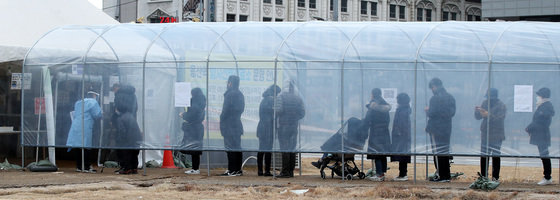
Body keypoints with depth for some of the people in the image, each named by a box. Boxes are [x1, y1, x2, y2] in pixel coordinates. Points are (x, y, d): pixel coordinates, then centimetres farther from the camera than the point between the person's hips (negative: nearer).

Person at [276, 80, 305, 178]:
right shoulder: (298, 98, 8)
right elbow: (302, 113, 6)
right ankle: (291, 171, 11)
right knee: (292, 149, 10)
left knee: (285, 149, -6)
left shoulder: (281, 96, -6)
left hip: (283, 126, -5)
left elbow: (279, 110, -16)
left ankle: (285, 171, -9)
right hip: (294, 126, 5)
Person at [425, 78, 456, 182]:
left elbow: (431, 113, -18)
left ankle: (441, 176, -4)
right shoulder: (450, 97, 8)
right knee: (445, 151, 14)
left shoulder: (435, 98, -16)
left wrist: (427, 110, 4)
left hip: (436, 129, -7)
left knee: (438, 152, -2)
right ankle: (447, 175, 16)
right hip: (447, 128, 7)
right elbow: (452, 112, 13)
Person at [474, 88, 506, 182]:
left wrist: (489, 115, -32)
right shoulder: (485, 103, 10)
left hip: (496, 135, -5)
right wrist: (477, 111, -10)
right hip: (485, 134, 5)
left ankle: (495, 177, 4)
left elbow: (499, 118, -20)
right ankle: (483, 176, 10)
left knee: (496, 156, -2)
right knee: (484, 156, 4)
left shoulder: (501, 106, -6)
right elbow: (478, 117, 11)